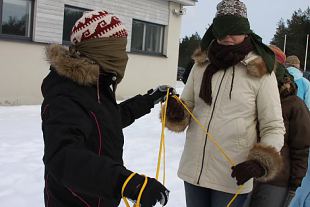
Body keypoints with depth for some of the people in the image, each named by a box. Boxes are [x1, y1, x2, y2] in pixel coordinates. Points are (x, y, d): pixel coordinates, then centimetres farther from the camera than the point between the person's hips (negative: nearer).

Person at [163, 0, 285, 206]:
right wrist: (177, 114, -12)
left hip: (232, 177, -3)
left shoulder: (260, 72, -6)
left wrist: (261, 162, -20)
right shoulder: (202, 65, 4)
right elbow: (187, 107, 11)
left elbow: (273, 127, -5)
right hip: (193, 169, 4)